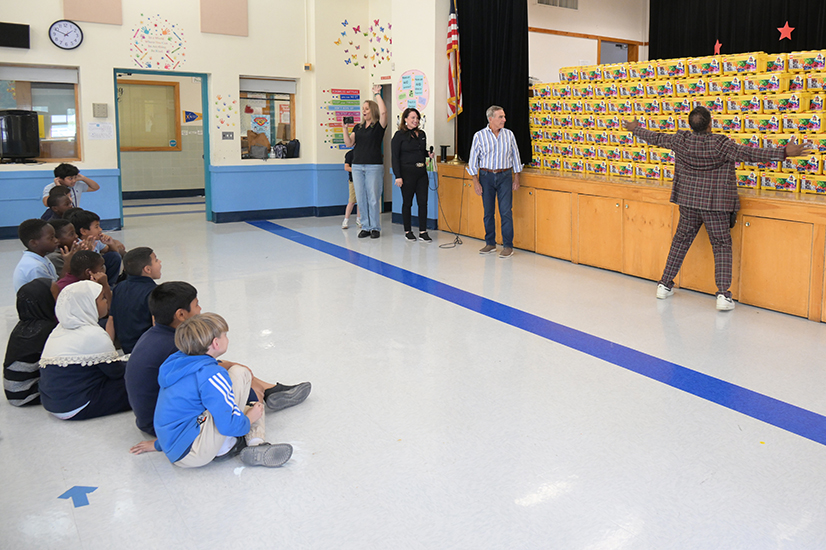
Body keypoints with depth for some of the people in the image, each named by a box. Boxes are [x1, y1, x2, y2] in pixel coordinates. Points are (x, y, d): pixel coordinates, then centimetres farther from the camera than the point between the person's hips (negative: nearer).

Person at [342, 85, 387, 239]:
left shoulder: (379, 126, 0)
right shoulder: (358, 127, 15)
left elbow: (383, 112, -19)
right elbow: (349, 143, 6)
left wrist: (377, 95, -12)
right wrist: (345, 128, -7)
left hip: (374, 166, -5)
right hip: (357, 166, 5)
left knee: (373, 198, -3)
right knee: (361, 199, 5)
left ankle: (375, 228, 6)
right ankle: (365, 227, 14)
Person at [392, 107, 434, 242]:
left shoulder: (421, 134, 14)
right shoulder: (399, 135, -4)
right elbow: (395, 157, -7)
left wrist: (429, 154, 2)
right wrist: (398, 176, -14)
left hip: (421, 172, 5)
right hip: (407, 173, -5)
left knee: (423, 202, 1)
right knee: (407, 203, 3)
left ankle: (423, 231, 7)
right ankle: (407, 231, 13)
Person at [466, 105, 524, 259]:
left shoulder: (509, 135, 4)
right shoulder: (479, 136, -2)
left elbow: (515, 156, 11)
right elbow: (473, 160, 1)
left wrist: (516, 177, 8)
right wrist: (476, 181, -4)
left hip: (505, 176, 0)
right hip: (486, 176, 0)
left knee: (506, 211, -6)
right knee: (488, 211, 6)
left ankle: (508, 246, 1)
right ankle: (490, 244, 18)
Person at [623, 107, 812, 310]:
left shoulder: (681, 140, -4)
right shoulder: (721, 144, -16)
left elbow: (656, 138, 10)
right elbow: (750, 154, -20)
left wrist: (635, 129, 27)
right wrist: (785, 152, -18)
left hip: (688, 201, 4)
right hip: (716, 204, -4)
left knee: (680, 241, 15)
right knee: (721, 246, 3)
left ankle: (665, 285, 20)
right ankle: (723, 294, -5)